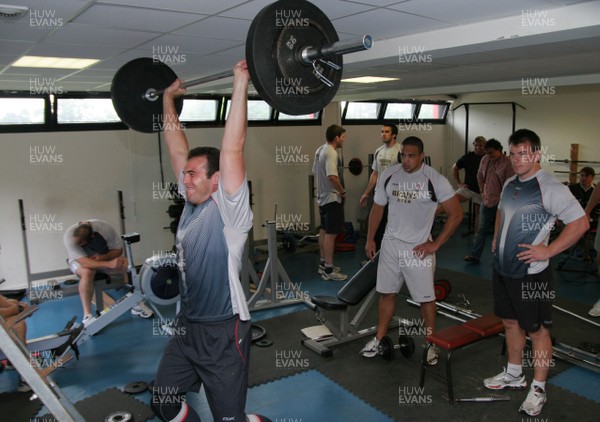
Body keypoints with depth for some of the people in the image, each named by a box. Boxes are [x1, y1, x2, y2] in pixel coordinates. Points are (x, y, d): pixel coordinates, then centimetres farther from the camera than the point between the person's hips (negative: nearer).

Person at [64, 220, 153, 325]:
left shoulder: (105, 228, -28)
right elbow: (84, 262, -40)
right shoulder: (69, 235, -33)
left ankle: (136, 305, -12)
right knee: (87, 272, -37)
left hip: (104, 257, 2)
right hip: (80, 261, -2)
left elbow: (118, 249, -15)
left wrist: (103, 257, -34)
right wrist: (109, 264, -53)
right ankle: (87, 316, -31)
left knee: (126, 265, -24)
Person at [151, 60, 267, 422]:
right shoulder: (192, 201, 3)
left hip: (223, 332, -8)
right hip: (188, 326, 8)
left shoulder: (229, 209, -16)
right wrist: (168, 100, 15)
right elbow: (178, 149, 9)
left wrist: (241, 86, -28)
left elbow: (232, 150, -27)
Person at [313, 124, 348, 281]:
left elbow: (315, 172, 18)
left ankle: (323, 264, 26)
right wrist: (342, 191, -18)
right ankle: (328, 270, -1)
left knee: (324, 230, 16)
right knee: (331, 233, -5)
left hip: (322, 197, 10)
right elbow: (332, 176, -31)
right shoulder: (331, 153, -20)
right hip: (332, 199, -10)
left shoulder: (320, 150, 10)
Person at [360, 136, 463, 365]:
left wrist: (435, 244, -12)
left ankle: (431, 345, 23)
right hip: (391, 243, 4)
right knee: (387, 292, 13)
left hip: (418, 248, -3)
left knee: (426, 298, 6)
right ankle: (379, 339, 27)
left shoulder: (435, 180, -14)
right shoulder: (388, 175, -2)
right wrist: (370, 239, 10)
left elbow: (456, 214, -11)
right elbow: (378, 207, 10)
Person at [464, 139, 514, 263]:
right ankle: (475, 255, 10)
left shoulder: (507, 163, -13)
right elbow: (479, 176, 16)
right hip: (486, 201, 5)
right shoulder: (484, 160, 3)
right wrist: (482, 191, 11)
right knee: (482, 229, 7)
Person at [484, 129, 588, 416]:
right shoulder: (509, 184, 8)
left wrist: (548, 251, -20)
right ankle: (514, 375, 38)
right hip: (502, 268, 8)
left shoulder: (549, 188, -17)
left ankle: (538, 389, 21)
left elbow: (580, 223, -19)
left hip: (530, 273, -8)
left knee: (537, 330, 6)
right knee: (510, 323, 20)